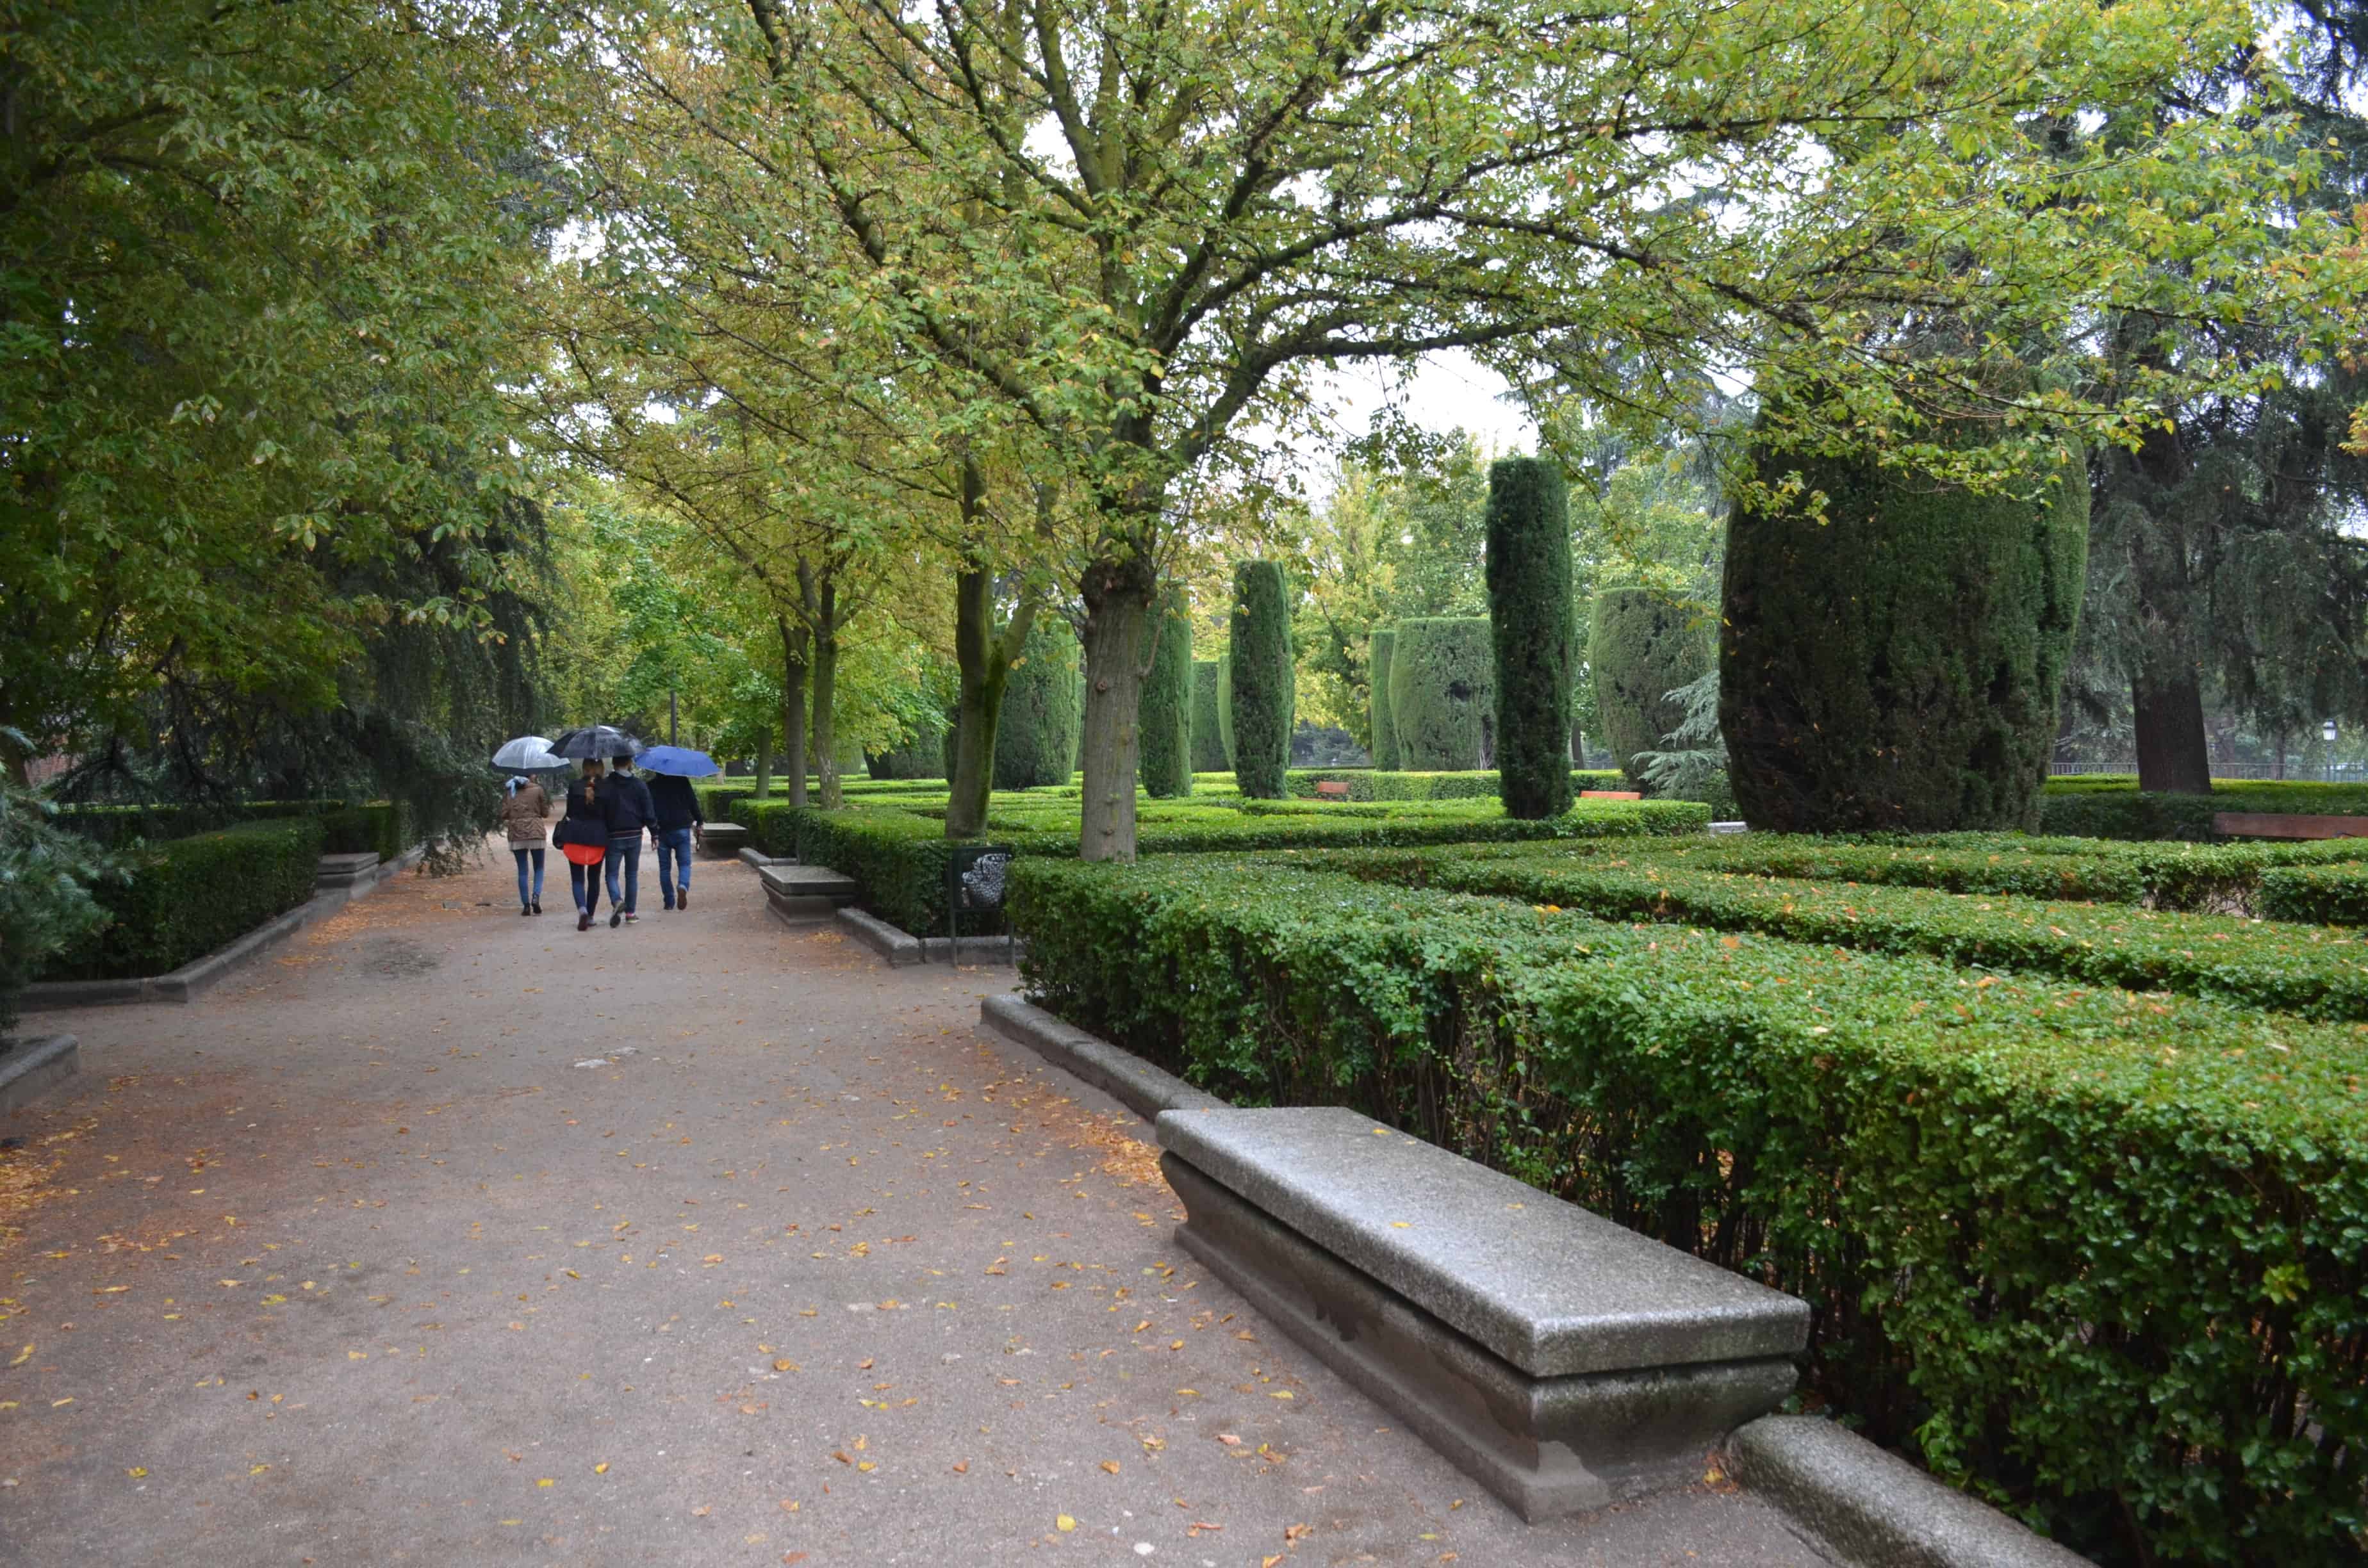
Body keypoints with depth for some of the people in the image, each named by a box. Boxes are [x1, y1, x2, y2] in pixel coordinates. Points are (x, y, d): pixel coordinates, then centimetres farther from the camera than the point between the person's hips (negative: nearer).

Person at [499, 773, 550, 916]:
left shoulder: (510, 791, 4)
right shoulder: (537, 789, -3)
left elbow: (504, 814, 2)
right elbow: (546, 813, 3)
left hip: (516, 834, 2)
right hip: (536, 833, -2)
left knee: (522, 871, 6)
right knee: (539, 868, 9)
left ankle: (526, 905, 1)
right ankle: (536, 896, -13)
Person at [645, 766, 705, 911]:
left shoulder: (651, 786, 1)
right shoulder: (682, 781, 0)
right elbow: (693, 803, 0)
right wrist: (700, 822, 10)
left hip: (662, 832, 0)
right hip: (682, 829, 0)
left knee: (664, 868, 10)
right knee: (684, 863, 5)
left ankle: (670, 902, 8)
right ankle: (683, 886, -25)